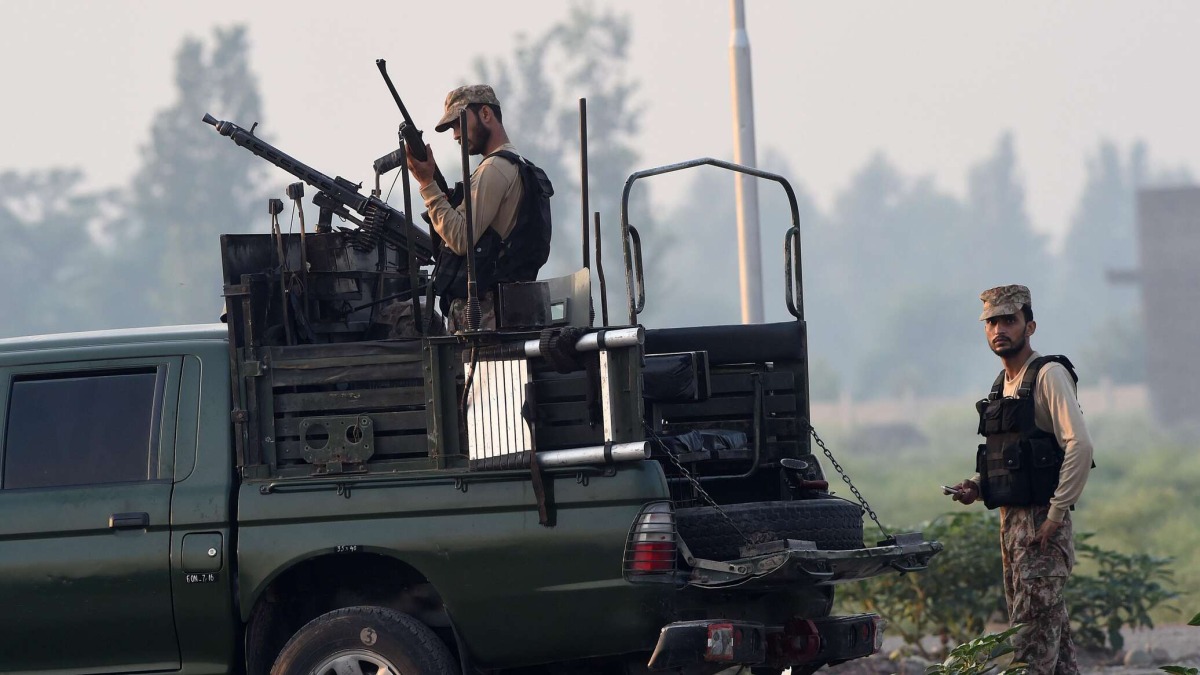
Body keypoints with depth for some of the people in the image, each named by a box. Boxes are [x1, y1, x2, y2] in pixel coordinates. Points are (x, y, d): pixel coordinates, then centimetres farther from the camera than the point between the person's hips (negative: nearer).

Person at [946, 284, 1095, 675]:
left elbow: (1080, 446, -18)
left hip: (1042, 521, -9)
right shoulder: (1003, 385, 17)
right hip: (1011, 521, 9)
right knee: (1051, 626, 12)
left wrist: (1054, 516, -20)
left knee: (1033, 627, -12)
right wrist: (977, 486, 8)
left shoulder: (1048, 375, -9)